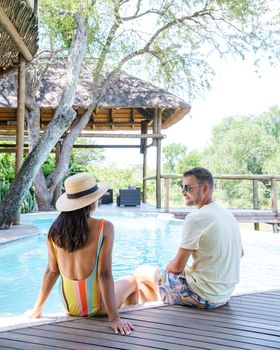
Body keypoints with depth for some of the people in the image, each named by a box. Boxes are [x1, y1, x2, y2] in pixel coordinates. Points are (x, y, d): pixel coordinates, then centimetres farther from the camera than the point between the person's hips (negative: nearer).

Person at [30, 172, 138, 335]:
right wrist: (114, 317, -17)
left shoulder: (55, 229, -8)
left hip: (70, 306, 5)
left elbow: (52, 271, -2)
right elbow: (104, 274, -22)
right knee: (132, 281, 26)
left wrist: (38, 308, 11)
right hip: (97, 306, -4)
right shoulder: (104, 227, -21)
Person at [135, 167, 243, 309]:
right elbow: (239, 253, 20)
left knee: (141, 273, 7)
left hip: (204, 297, -8)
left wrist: (167, 268, 6)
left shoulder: (195, 218, -20)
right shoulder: (228, 215, 5)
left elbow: (178, 266, -16)